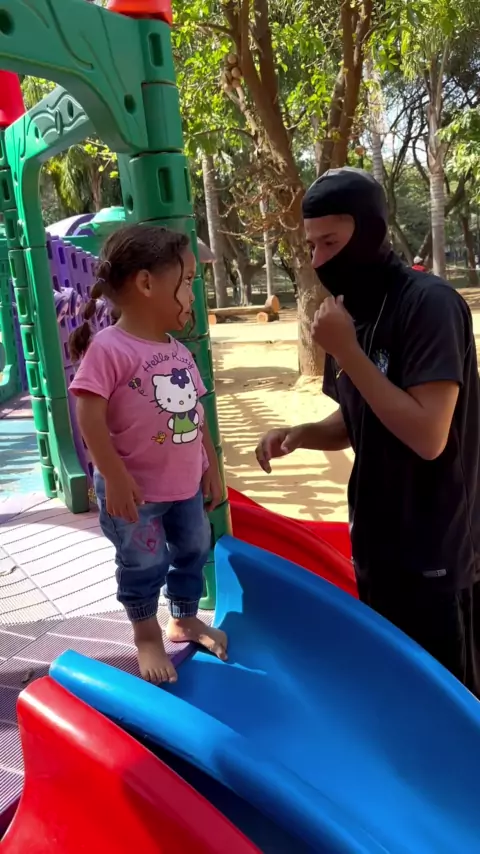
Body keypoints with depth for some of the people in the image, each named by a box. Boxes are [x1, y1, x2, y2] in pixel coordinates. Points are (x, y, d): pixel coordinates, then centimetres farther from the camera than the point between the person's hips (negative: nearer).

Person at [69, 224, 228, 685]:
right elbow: (89, 414, -24)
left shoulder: (179, 352, 3)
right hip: (137, 490, -7)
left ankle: (185, 619, 45)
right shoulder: (108, 348, -21)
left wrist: (211, 465, 12)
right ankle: (147, 634, 35)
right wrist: (115, 478, -24)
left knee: (193, 552, 21)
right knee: (143, 565, 11)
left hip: (185, 483, 7)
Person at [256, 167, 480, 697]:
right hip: (376, 543, 7)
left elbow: (428, 436, -27)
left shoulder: (430, 304, -19)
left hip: (435, 553, -7)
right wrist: (301, 434, -7)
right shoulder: (351, 315, 4)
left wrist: (347, 352, -24)